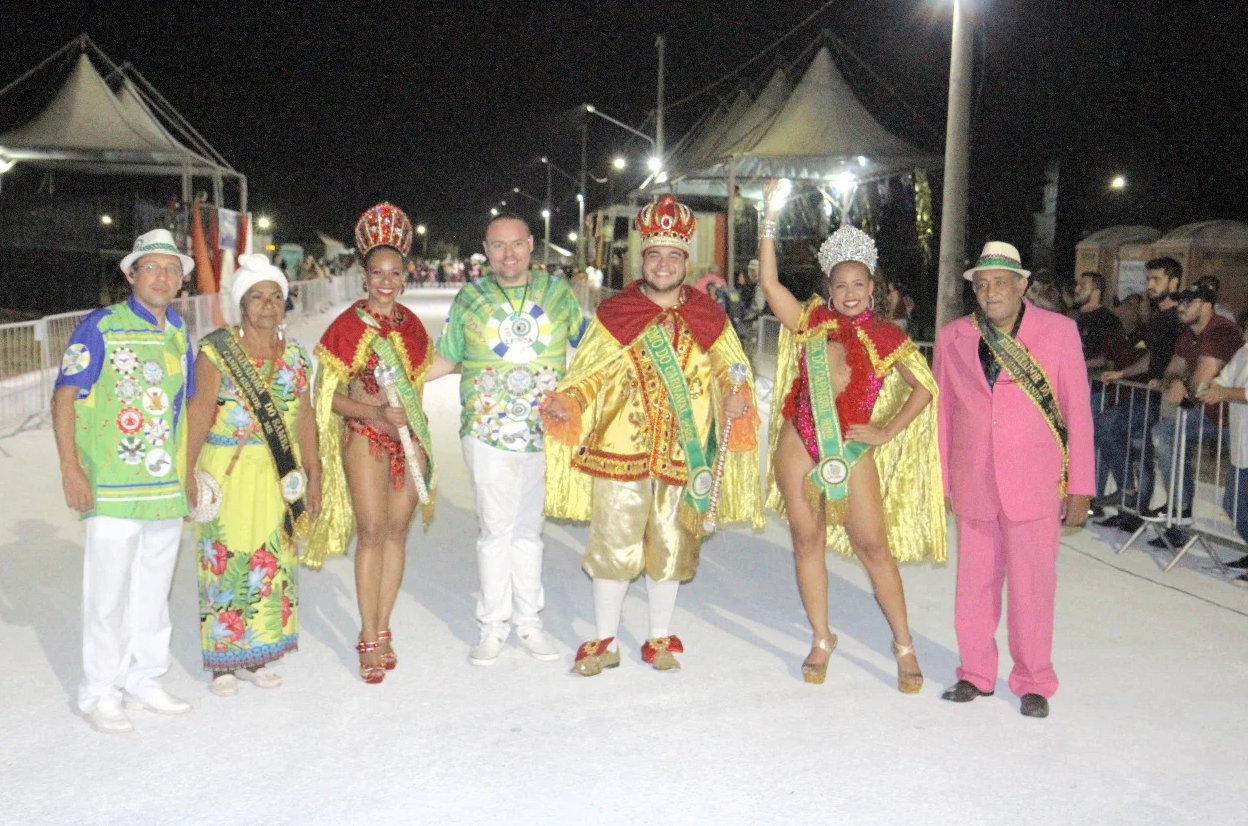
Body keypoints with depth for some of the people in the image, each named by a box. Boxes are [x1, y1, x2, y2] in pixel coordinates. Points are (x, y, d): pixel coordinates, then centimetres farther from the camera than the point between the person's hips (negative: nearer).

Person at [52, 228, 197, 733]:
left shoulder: (180, 332, 12)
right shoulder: (101, 326, -5)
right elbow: (63, 396, -7)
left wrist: (190, 469, 16)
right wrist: (71, 469, -14)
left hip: (168, 485, 6)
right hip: (112, 486, -5)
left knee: (154, 587, 14)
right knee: (108, 591, 0)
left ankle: (143, 678, 28)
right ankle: (99, 694, 14)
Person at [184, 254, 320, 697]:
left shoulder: (294, 356, 9)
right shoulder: (216, 352, -4)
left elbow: (304, 418, 10)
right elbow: (198, 414, -8)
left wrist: (312, 475, 9)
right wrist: (186, 472, -13)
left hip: (279, 477, 4)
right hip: (228, 474, -4)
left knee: (273, 564, 8)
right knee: (226, 564, 0)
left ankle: (256, 657, 21)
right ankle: (223, 661, 14)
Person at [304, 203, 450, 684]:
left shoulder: (411, 325, 8)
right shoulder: (347, 327, -6)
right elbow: (329, 395, -7)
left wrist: (420, 440, 9)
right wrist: (376, 413, -21)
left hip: (408, 438, 5)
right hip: (364, 437, -4)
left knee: (397, 531, 5)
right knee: (371, 531, -9)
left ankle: (382, 630, 15)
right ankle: (370, 641, -1)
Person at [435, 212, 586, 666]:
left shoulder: (558, 291, 5)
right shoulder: (469, 298, 5)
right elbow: (444, 359, 10)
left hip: (544, 432, 1)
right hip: (488, 431, -1)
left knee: (529, 527, 11)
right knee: (495, 528, 0)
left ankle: (528, 621, 21)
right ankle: (493, 624, 13)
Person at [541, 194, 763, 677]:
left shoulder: (708, 319, 7)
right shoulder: (614, 315, 3)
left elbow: (730, 374, 14)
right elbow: (592, 376, 6)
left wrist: (734, 401, -7)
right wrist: (566, 402, -12)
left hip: (684, 455, 2)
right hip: (619, 449, -1)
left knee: (670, 548, 11)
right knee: (613, 545, 2)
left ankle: (660, 640, 27)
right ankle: (604, 642, 18)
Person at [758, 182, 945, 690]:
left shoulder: (886, 338, 1)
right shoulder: (811, 324, 3)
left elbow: (924, 389, 6)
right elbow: (768, 282, -6)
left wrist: (888, 431, -2)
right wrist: (770, 221, -9)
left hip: (853, 448, -1)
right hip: (800, 443, 2)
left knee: (874, 545, -1)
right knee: (808, 540, 7)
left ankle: (904, 644, 12)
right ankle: (821, 640, 20)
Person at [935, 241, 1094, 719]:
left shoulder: (1058, 331, 0)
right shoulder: (953, 337, 5)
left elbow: (1077, 412, 1)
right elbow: (942, 413, 9)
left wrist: (1079, 488, -1)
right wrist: (938, 483, 8)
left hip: (1035, 486, -2)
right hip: (973, 486, 2)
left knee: (1032, 586, 3)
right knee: (974, 584, 10)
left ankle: (1034, 683, 21)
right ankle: (976, 674, 27)